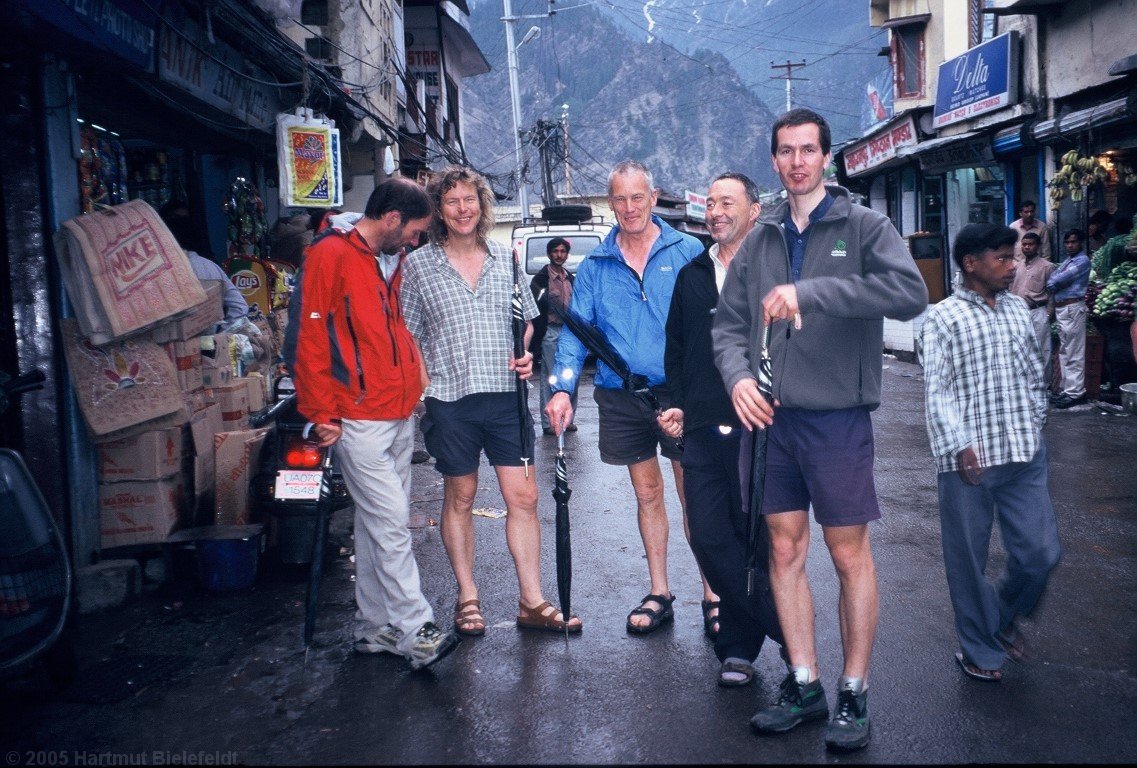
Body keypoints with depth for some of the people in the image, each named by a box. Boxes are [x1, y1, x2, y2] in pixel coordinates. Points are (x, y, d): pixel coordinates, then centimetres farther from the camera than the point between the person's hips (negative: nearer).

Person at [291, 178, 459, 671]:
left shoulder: (390, 263, 17)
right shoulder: (331, 255, -10)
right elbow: (311, 338, -13)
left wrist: (415, 383, 14)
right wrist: (322, 414, -13)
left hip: (399, 416, 8)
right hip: (359, 420, -8)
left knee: (379, 523, 12)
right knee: (391, 522, -8)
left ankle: (375, 628, 21)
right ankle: (414, 631, -1)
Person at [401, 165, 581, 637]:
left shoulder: (505, 258, 9)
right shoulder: (419, 265, 1)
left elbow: (526, 319, 18)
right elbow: (408, 334, 3)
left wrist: (526, 355, -1)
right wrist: (423, 386, -7)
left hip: (506, 394, 2)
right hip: (450, 399, -2)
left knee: (523, 496, 2)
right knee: (460, 496, 10)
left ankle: (532, 603, 13)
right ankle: (467, 598, 24)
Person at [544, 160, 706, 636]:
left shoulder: (687, 252, -1)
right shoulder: (595, 265, 7)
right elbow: (575, 331, 3)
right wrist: (562, 388, -12)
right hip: (621, 397, 3)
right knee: (647, 495, 15)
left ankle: (713, 594, 17)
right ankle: (659, 595, 28)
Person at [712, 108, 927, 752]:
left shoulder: (865, 227, -2)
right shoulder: (761, 239, 11)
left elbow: (910, 292, -20)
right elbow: (728, 323, 10)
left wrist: (810, 291, -26)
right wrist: (738, 374, -10)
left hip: (839, 417, -4)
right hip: (771, 417, 4)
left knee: (849, 554, 5)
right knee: (786, 551, 10)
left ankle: (854, 694, 20)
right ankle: (805, 686, 25)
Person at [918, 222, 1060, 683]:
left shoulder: (1017, 309, 13)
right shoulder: (943, 317, -4)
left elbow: (1035, 372, 21)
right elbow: (937, 390, -9)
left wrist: (1036, 420, 13)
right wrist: (959, 446, -16)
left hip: (1025, 455, 5)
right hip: (968, 459, -5)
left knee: (1041, 551, 6)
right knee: (968, 559, 5)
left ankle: (1004, 617, 34)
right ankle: (980, 649, 24)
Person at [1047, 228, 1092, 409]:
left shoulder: (1083, 260, -7)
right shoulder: (1066, 260, 19)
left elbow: (1061, 278, -15)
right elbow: (1054, 278, 12)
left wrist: (1051, 281, 2)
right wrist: (1054, 283, -8)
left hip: (1073, 308, -9)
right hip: (1060, 308, 9)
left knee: (1074, 353, -7)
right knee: (1064, 352, 12)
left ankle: (1075, 392, -4)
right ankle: (1067, 389, 19)